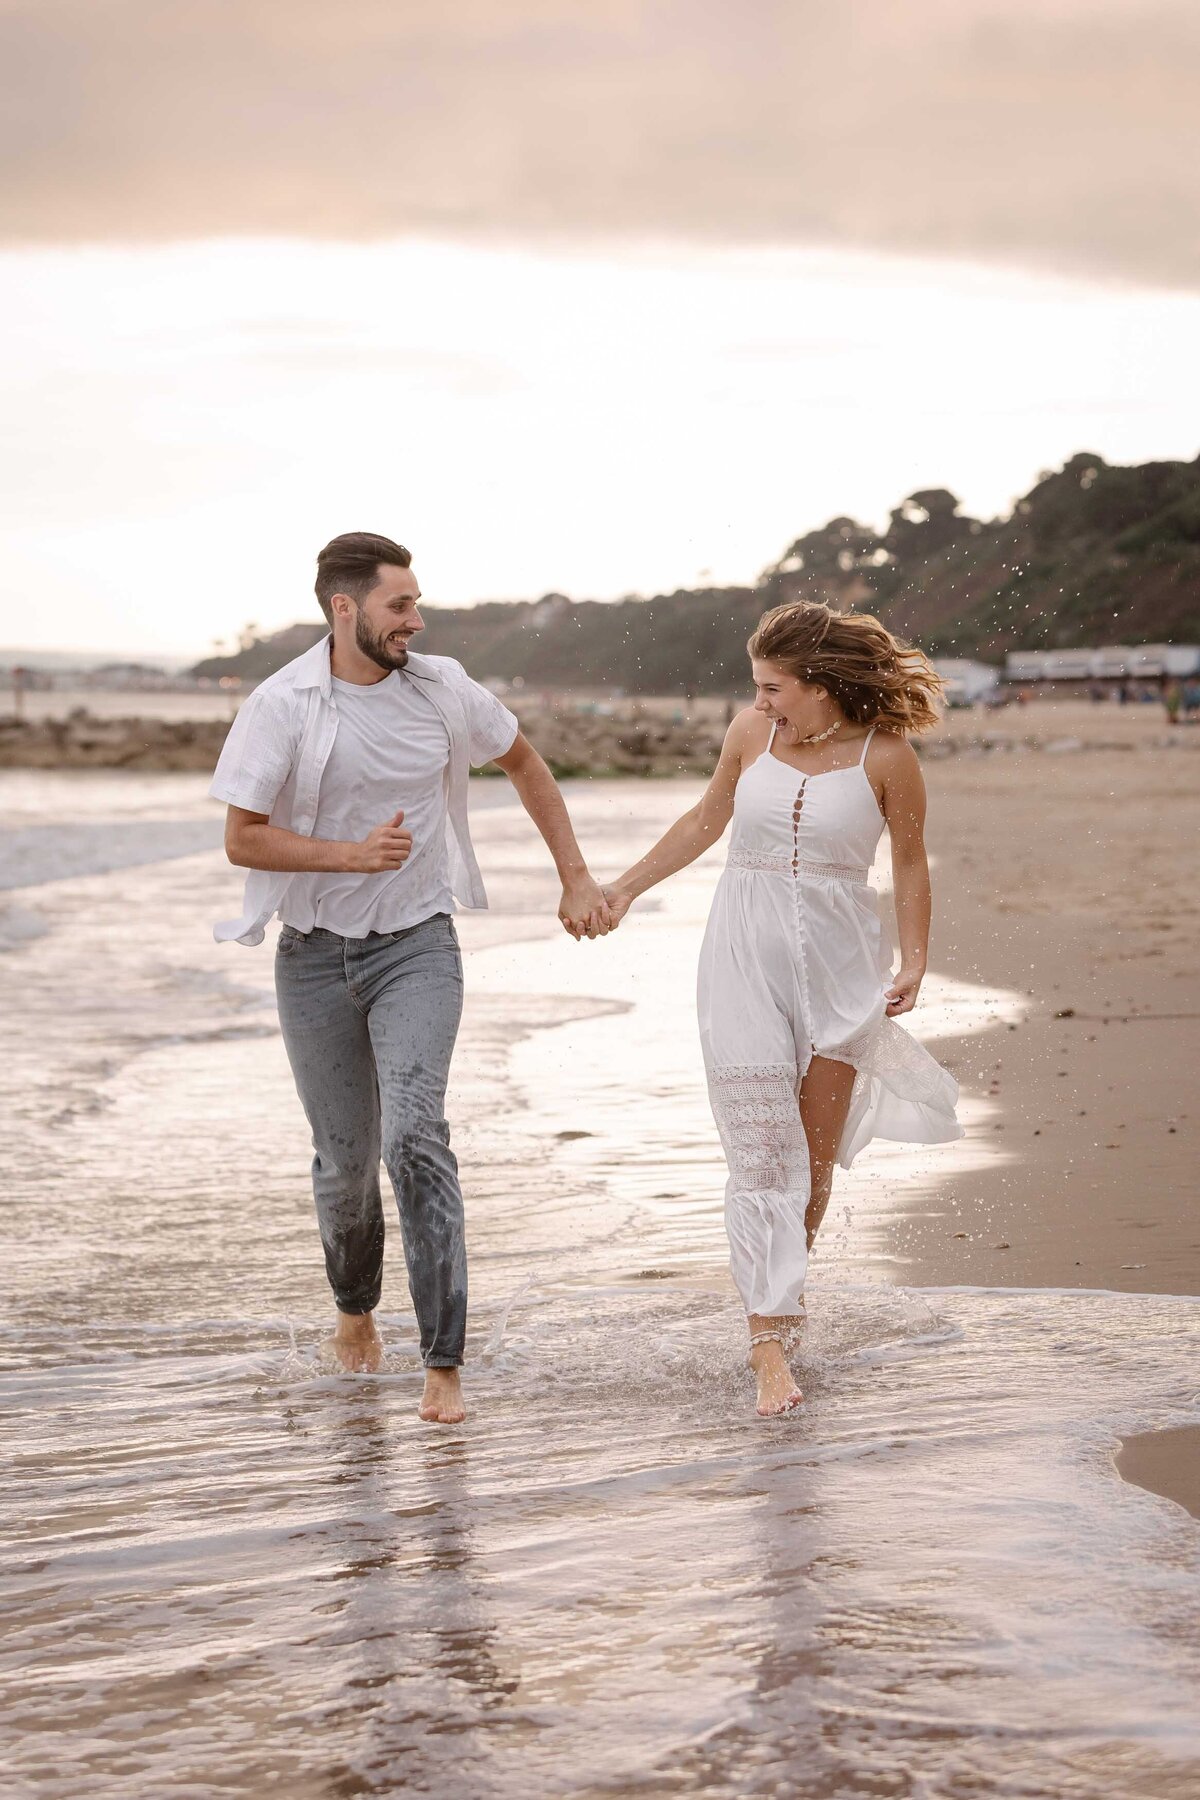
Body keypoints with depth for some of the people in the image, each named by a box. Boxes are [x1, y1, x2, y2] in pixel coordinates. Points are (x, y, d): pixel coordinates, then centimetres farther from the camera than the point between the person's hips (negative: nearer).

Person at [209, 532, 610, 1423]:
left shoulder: (442, 689, -4)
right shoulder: (282, 706, -10)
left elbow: (524, 761, 13)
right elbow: (243, 839, -9)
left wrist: (577, 880, 10)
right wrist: (352, 854, -23)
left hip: (417, 946, 0)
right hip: (316, 953, 0)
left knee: (415, 1134, -18)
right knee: (345, 1156, 9)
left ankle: (445, 1364, -16)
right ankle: (356, 1310, 39)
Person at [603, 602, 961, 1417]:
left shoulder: (885, 754, -6)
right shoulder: (752, 730, 2)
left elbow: (910, 862, 4)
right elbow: (707, 819, 17)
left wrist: (914, 962, -5)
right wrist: (626, 886, 19)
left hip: (837, 960, -1)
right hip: (746, 953, 1)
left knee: (817, 1155, 6)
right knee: (762, 1151, -8)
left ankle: (787, 1281, 33)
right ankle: (770, 1338, -10)